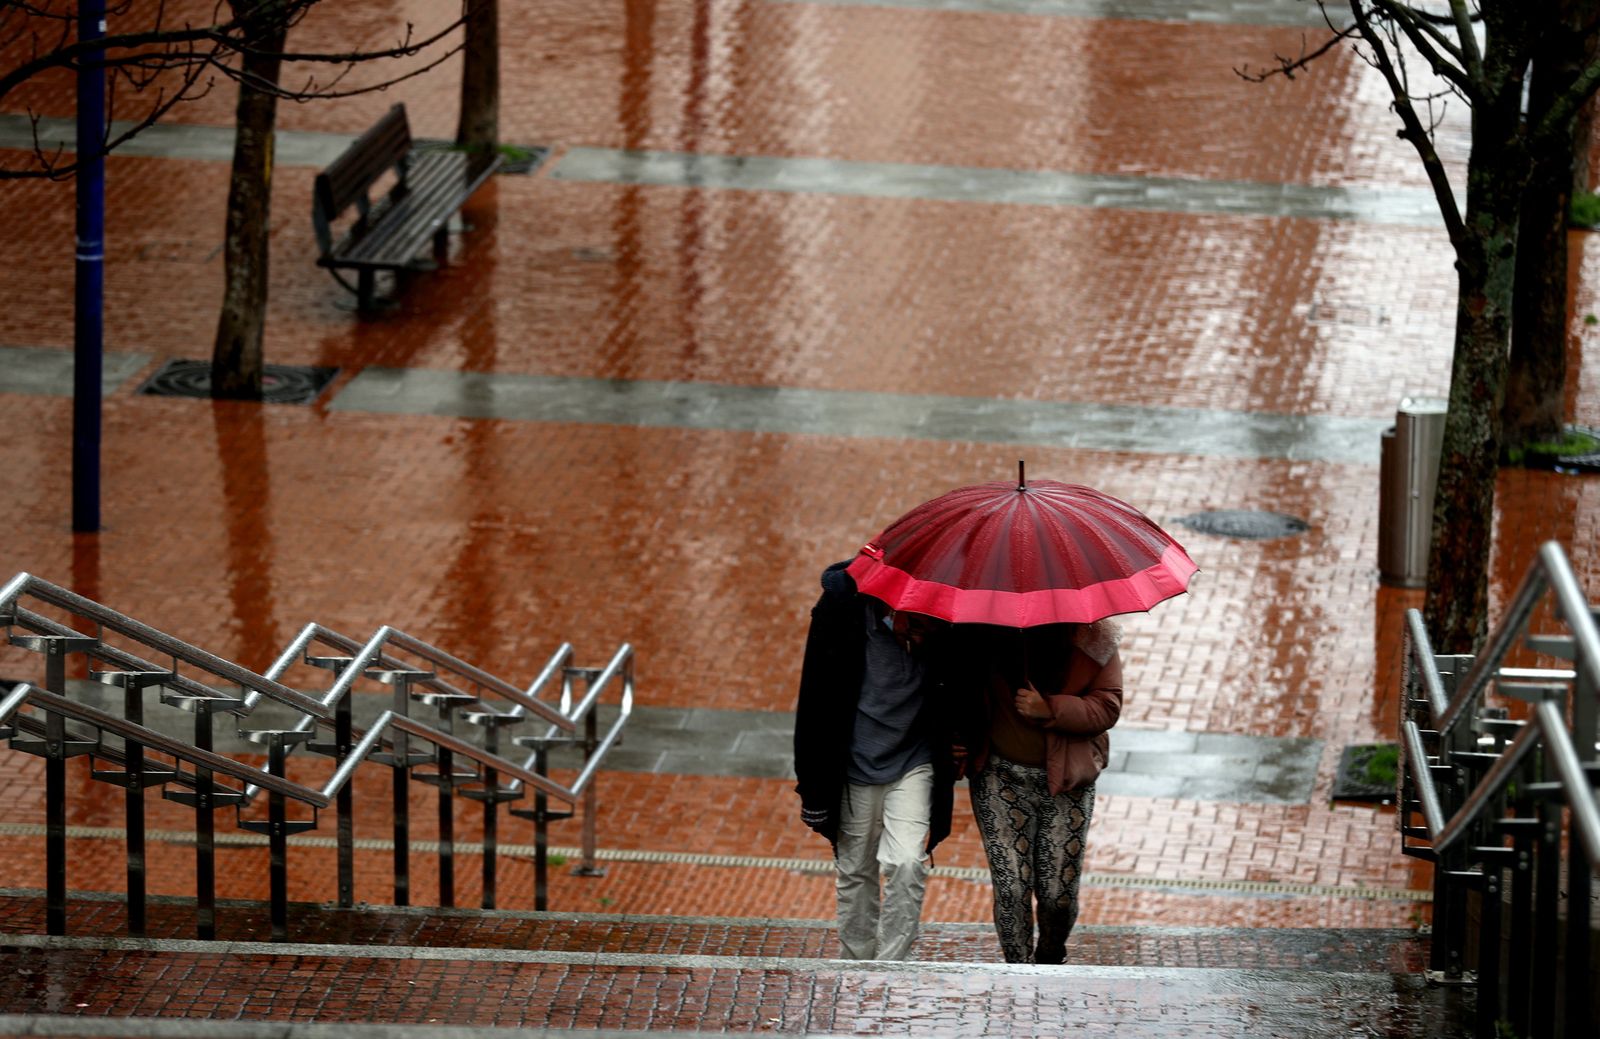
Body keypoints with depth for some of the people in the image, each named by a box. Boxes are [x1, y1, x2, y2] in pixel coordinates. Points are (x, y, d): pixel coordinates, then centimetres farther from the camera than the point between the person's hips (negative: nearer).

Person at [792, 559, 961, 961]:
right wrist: (813, 791, -6)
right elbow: (815, 702, -9)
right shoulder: (843, 608, -17)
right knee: (855, 872, 11)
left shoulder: (949, 628, -15)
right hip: (856, 766, 0)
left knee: (908, 865, -15)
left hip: (915, 765, 0)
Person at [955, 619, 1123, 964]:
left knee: (1059, 892, 1)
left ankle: (1050, 960, 30)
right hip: (1001, 776, 0)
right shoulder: (982, 631, -5)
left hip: (1065, 779, 0)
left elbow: (1107, 707, -7)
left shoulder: (1092, 638, -6)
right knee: (1011, 887, -6)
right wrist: (958, 741, -7)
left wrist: (1050, 709, -21)